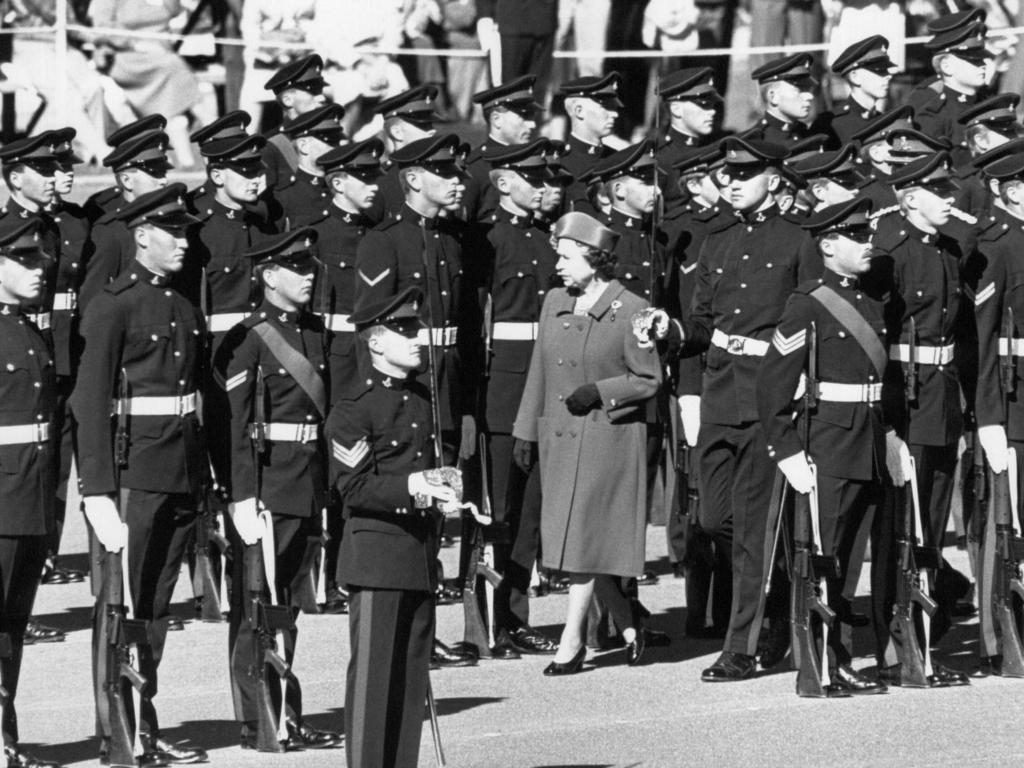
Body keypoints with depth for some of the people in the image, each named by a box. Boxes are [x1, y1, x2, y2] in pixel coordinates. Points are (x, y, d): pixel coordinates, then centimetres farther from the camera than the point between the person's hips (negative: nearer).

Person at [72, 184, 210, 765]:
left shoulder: (186, 306, 14)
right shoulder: (115, 304, -7)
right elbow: (90, 400, -11)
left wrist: (206, 470, 13)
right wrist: (99, 489, -17)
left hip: (185, 471, 7)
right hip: (136, 470, -7)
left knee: (157, 605, 11)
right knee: (123, 601, -3)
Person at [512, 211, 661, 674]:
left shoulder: (630, 311, -9)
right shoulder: (554, 304, 9)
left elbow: (650, 380, -5)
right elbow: (539, 372, 15)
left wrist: (600, 391, -16)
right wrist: (525, 431, 13)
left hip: (608, 439, -6)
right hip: (558, 438, 6)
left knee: (586, 535, -8)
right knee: (570, 537, 8)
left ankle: (571, 639, -2)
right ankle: (627, 627, 22)